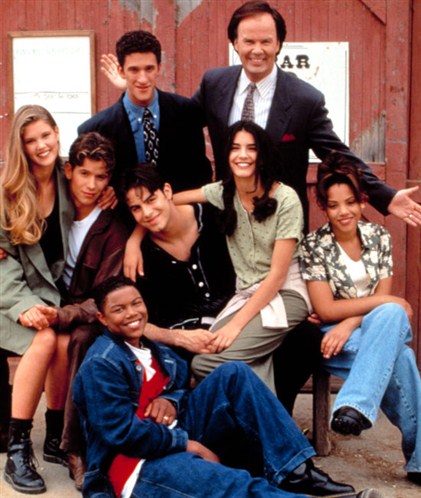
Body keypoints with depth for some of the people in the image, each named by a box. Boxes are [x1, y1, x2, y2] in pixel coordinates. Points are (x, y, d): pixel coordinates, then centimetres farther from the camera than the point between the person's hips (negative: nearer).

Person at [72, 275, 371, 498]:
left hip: (177, 439, 9)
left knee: (233, 375, -8)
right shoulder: (102, 365, -13)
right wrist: (185, 443, -17)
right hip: (136, 464, -8)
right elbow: (121, 431, -20)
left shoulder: (154, 351, 13)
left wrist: (170, 400, -6)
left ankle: (295, 471, -16)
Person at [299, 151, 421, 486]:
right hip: (332, 339, -4)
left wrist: (350, 325, -19)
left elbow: (385, 302, -1)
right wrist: (384, 302, -14)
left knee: (392, 315, -33)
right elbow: (325, 309, -13)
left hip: (380, 331, 4)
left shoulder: (379, 236, 4)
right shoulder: (314, 245, -7)